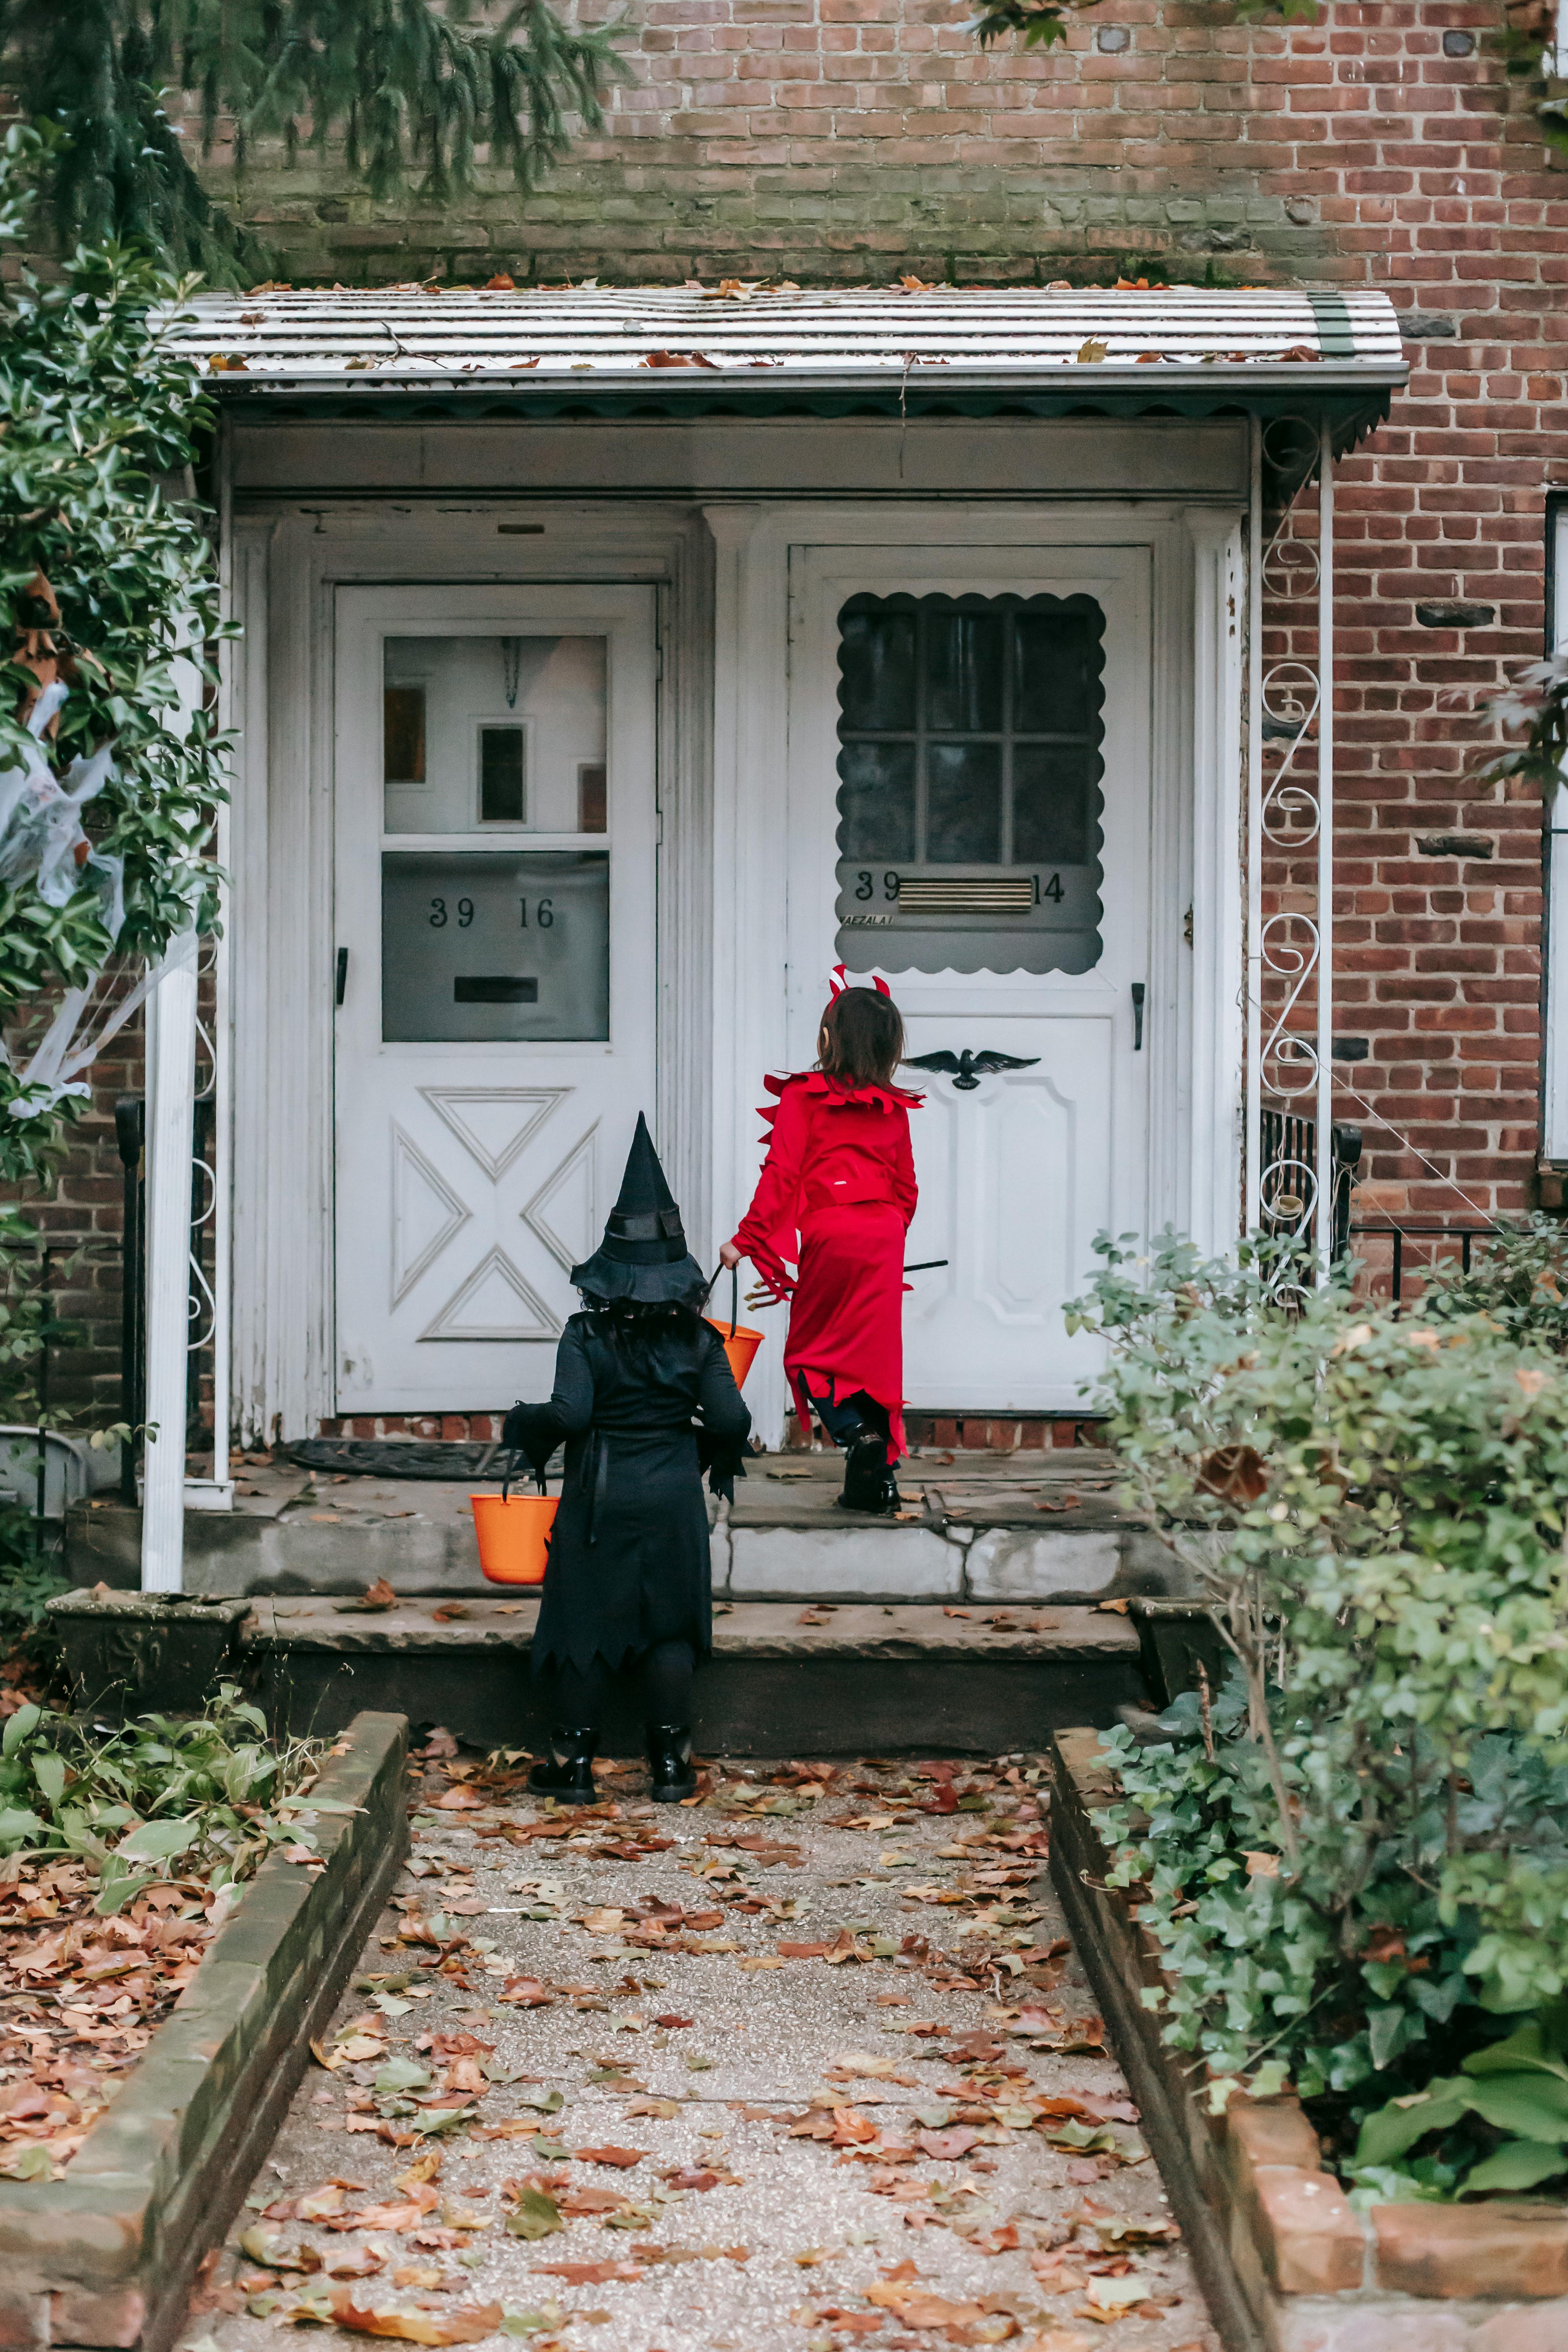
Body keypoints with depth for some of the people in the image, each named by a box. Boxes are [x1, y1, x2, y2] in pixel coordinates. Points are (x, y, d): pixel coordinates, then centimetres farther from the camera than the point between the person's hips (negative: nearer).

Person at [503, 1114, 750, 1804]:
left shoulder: (587, 1335, -9)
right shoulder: (698, 1339, -3)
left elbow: (569, 1414, -17)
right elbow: (730, 1419, -7)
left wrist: (524, 1427, 2)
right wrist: (717, 1455, 13)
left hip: (599, 1496, -2)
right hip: (673, 1498, 2)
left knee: (587, 1625, 7)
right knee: (668, 1630, 9)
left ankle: (573, 1762, 11)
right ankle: (671, 1765, 10)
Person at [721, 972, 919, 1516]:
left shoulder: (802, 1098, -1)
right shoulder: (895, 1110, 12)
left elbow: (781, 1175, -6)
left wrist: (745, 1240, -1)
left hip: (828, 1233, -4)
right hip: (884, 1236, 4)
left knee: (812, 1353, 7)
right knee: (872, 1355, 8)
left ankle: (859, 1436, -17)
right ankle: (876, 1478, 5)